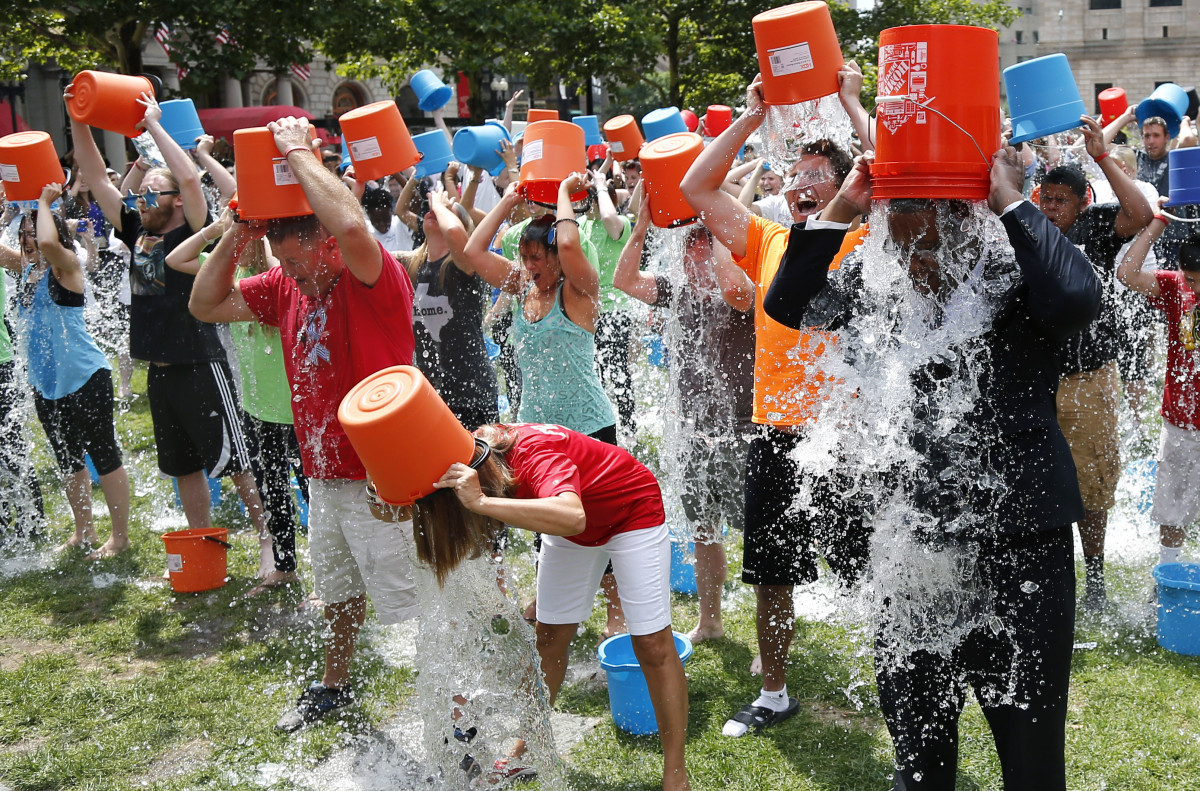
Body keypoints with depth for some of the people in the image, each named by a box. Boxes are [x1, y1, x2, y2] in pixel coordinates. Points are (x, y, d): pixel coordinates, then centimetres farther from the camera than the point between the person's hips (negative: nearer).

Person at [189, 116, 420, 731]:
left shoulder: (375, 278, -18)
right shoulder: (285, 286, 6)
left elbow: (351, 225, -41)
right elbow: (205, 305, 9)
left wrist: (297, 151, -27)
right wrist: (239, 231, -4)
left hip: (381, 480, -8)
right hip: (325, 477, 8)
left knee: (416, 604, 0)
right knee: (339, 593, 26)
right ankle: (335, 687, 47)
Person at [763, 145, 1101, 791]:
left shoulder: (1015, 281, -10)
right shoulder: (874, 284, 3)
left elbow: (1077, 299, -30)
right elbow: (786, 304, 1)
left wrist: (1010, 203, -21)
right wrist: (840, 209, -7)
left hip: (1020, 548, -4)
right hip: (910, 544, 4)